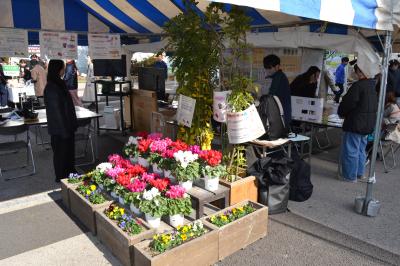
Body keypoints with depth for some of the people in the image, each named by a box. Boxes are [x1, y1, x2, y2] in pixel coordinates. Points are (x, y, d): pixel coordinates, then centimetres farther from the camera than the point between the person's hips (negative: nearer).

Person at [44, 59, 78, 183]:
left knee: (69, 150, 19)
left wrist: (72, 124, 16)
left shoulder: (59, 84, 9)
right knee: (61, 152, 6)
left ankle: (70, 174, 34)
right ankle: (61, 178, 21)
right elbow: (56, 110, -21)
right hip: (59, 128, -9)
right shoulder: (51, 88, -20)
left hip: (67, 125, 9)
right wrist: (64, 129, -19)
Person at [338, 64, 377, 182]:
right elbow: (374, 105, 18)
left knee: (351, 150, 1)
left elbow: (348, 102, -19)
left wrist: (341, 113, 1)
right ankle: (360, 173, 30)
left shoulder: (358, 86, -19)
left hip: (355, 124, -9)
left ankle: (350, 176, 8)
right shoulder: (373, 86, 9)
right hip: (368, 124, 9)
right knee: (361, 149, 19)